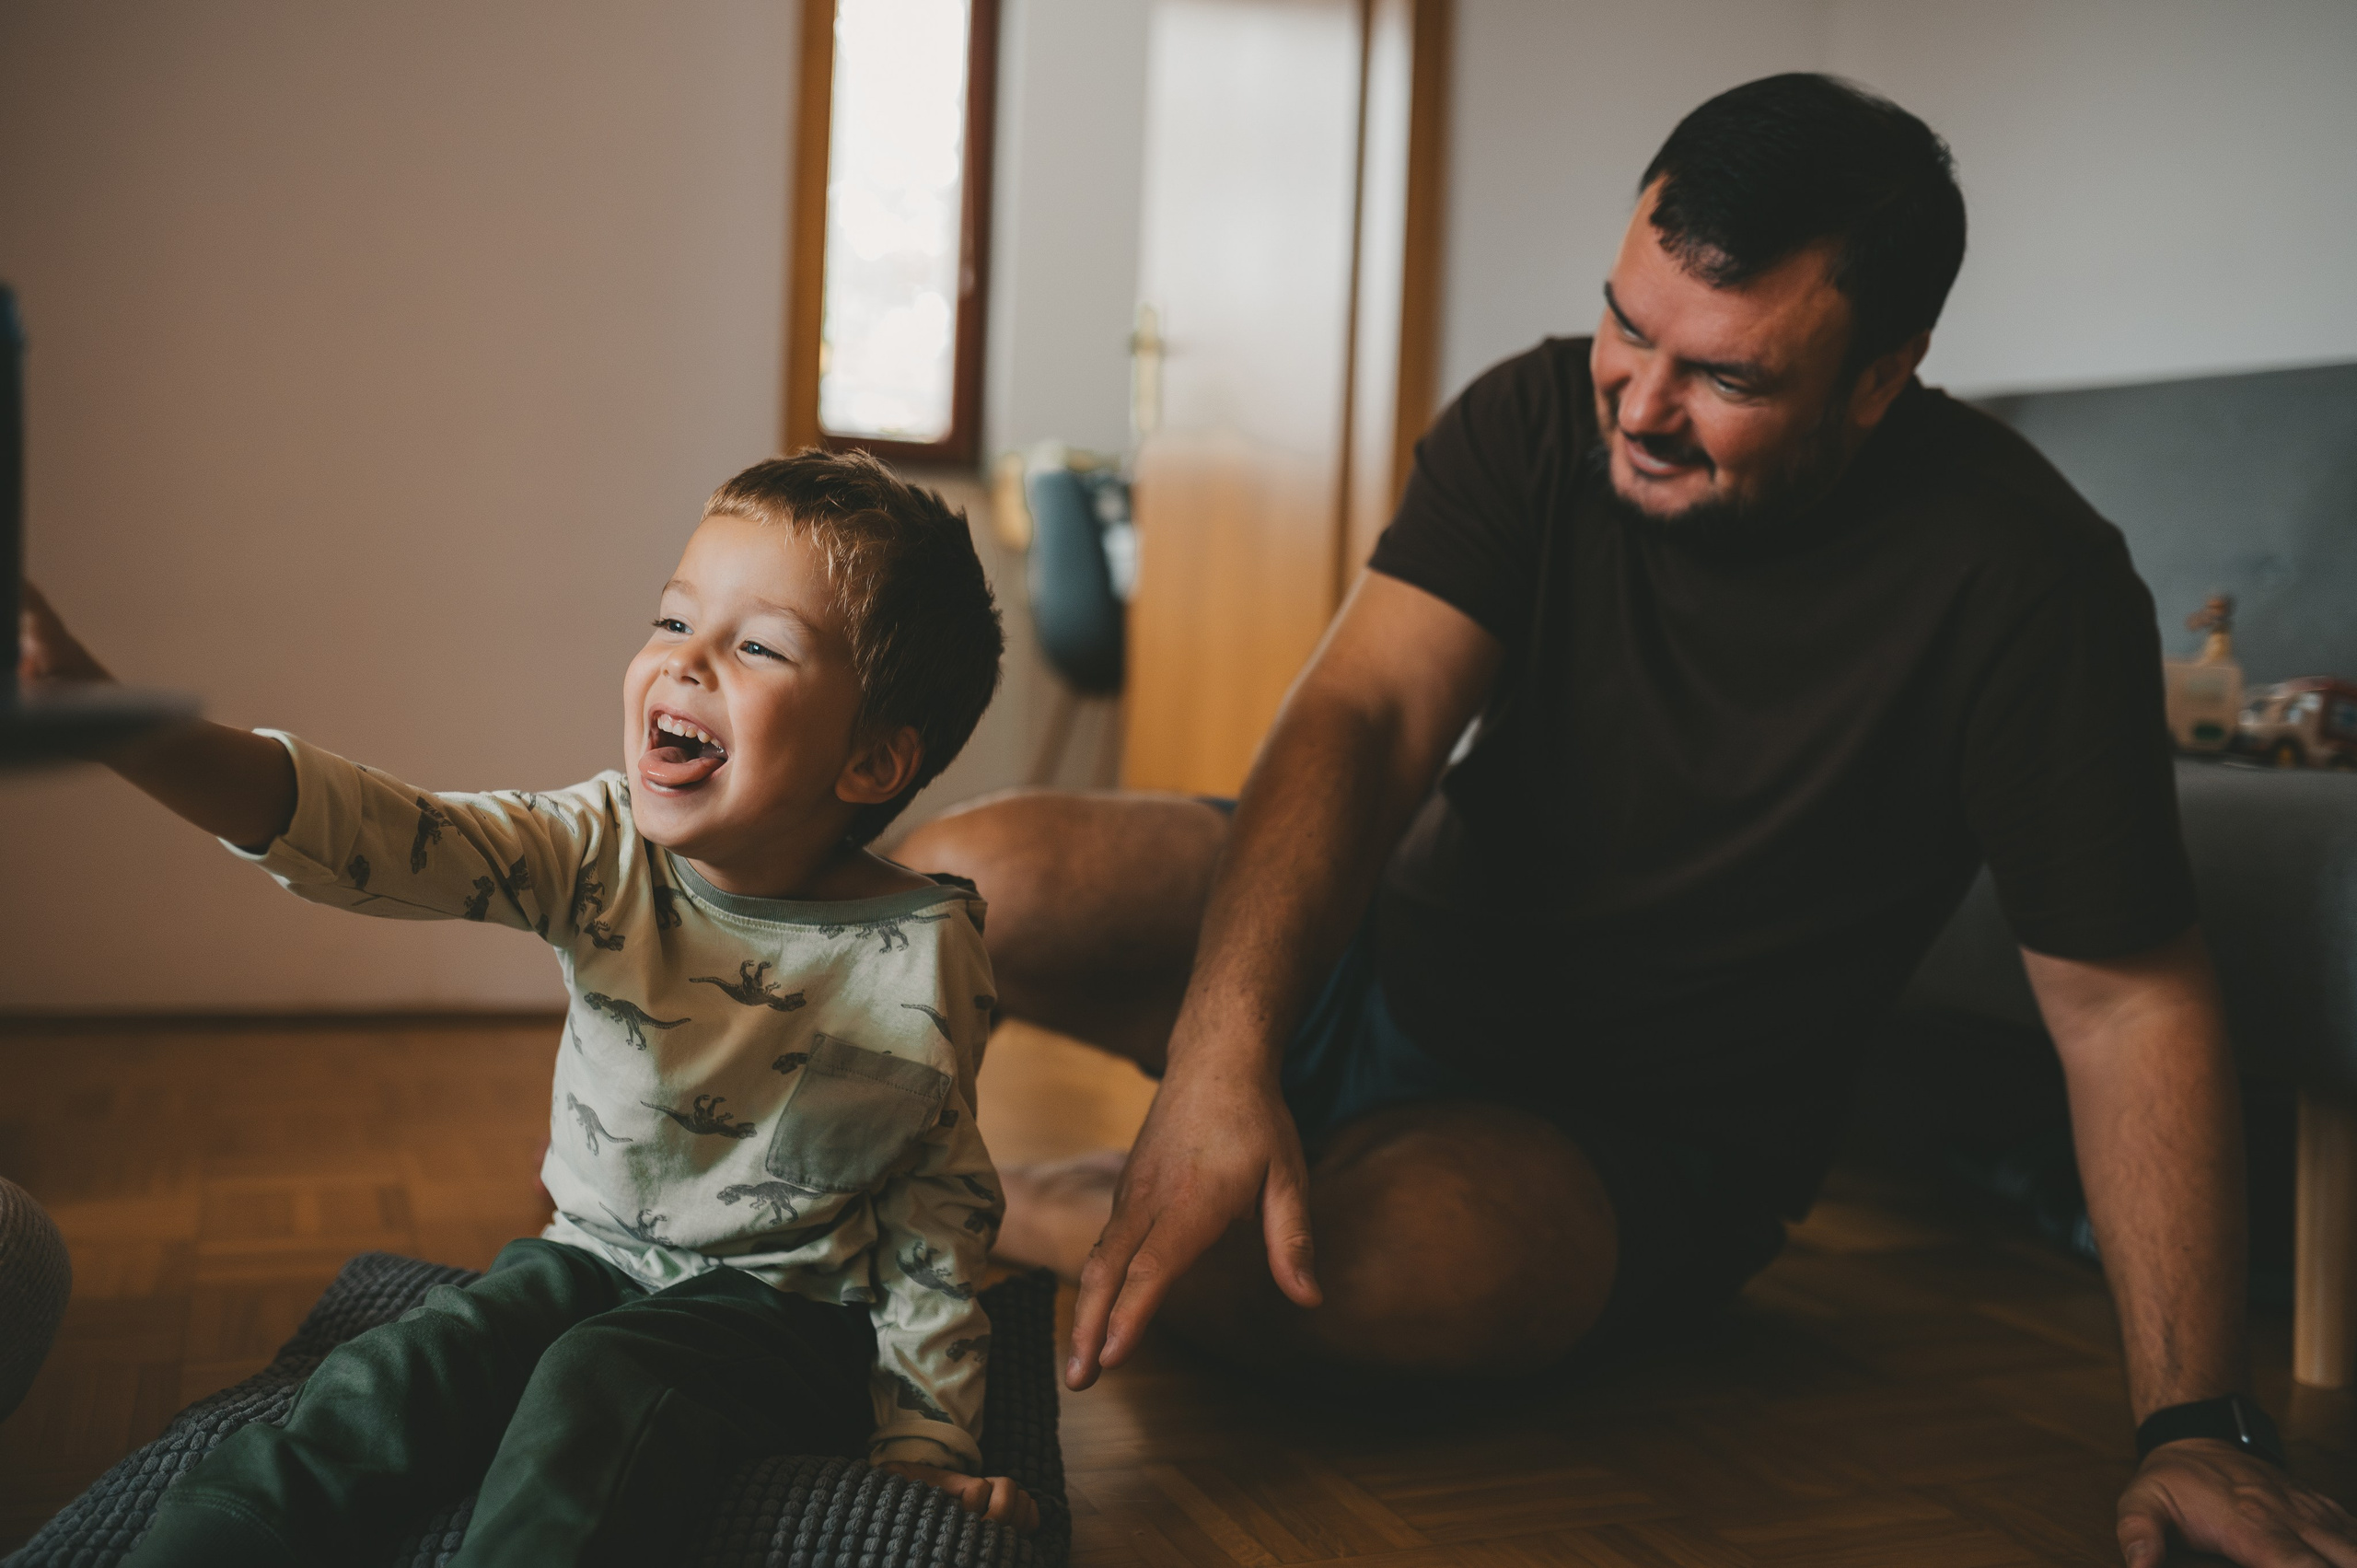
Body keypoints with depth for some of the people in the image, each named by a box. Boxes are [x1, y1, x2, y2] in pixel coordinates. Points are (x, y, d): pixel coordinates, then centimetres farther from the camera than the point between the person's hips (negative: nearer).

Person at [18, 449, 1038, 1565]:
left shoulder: (927, 957, -16)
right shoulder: (599, 854, -11)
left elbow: (940, 1205, -6)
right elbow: (368, 834, -25)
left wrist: (929, 1434, -4)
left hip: (783, 1306, -3)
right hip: (588, 1255, 4)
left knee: (601, 1389, -30)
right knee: (385, 1385, -18)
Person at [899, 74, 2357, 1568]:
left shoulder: (2020, 576, -19)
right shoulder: (1543, 419, -9)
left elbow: (2129, 998, -15)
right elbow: (1365, 715, -21)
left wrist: (2200, 1426, -21)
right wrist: (1222, 1058, -37)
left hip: (1640, 1136, -2)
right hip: (1379, 957, 3)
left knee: (1393, 1262, -36)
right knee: (970, 880, -17)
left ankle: (1030, 1215, -8)